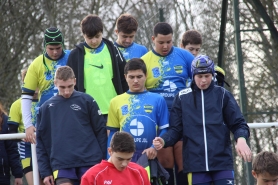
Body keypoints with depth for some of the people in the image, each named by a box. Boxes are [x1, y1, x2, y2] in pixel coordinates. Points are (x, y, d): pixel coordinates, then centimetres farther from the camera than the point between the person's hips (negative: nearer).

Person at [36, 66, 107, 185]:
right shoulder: (46, 108, 9)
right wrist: (45, 172, 6)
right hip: (62, 165, 1)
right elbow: (41, 141, 11)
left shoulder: (87, 101, 4)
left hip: (90, 163, -1)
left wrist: (103, 161, 1)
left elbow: (100, 131, 6)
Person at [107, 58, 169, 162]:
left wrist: (155, 147, -14)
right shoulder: (116, 102, 9)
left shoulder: (158, 100, 5)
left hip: (149, 156, -1)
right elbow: (113, 134, 10)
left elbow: (164, 130, 3)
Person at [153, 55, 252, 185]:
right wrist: (164, 140, -12)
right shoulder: (182, 98, 8)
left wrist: (241, 140, -16)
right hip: (195, 164, 0)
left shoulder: (222, 95, 7)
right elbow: (176, 129, 8)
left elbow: (238, 123, 5)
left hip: (222, 162, 0)